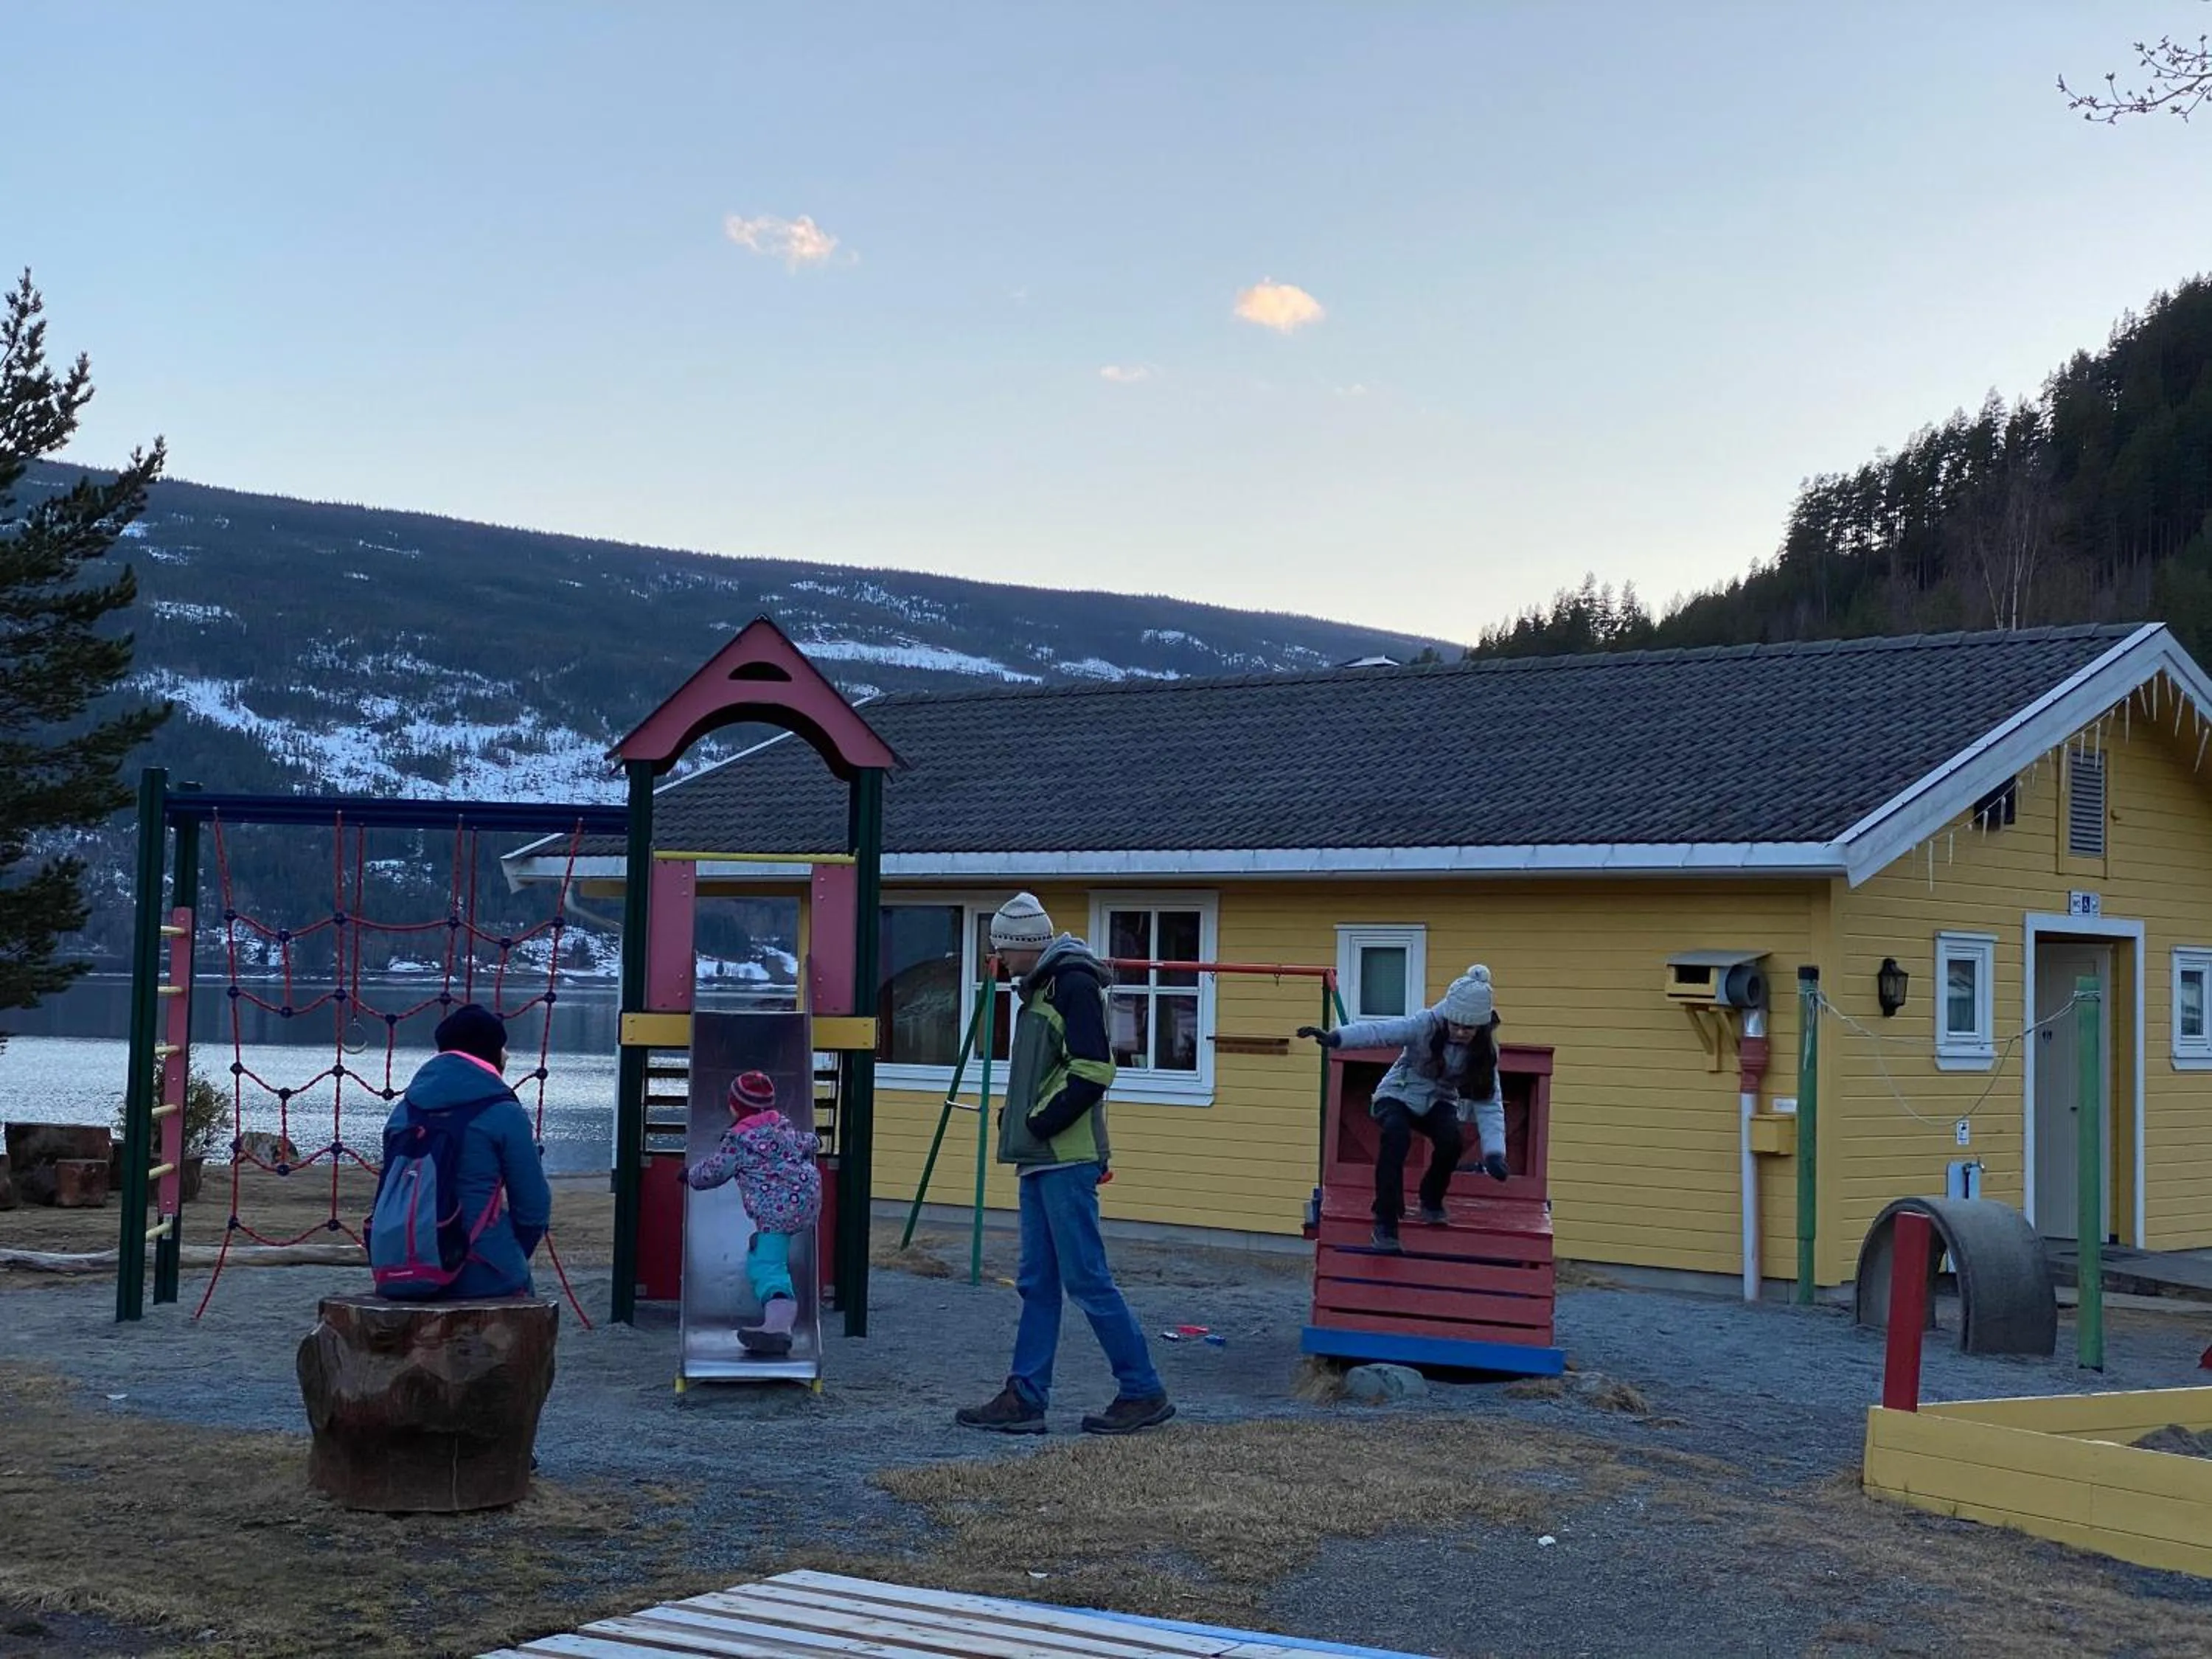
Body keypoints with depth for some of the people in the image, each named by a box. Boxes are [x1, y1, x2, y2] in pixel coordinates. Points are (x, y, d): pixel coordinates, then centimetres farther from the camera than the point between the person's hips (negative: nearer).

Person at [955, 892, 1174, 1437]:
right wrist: (1017, 1122, 12)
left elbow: (1092, 1071, -20)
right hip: (1041, 1160, 10)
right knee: (1037, 1283, 9)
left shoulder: (1074, 984, -12)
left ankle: (1143, 1392, 0)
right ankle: (1025, 1398, 11)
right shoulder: (1041, 989, 18)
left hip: (1067, 1159, -10)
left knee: (1086, 1278, -7)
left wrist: (1039, 1125, -15)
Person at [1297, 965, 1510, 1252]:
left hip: (1438, 1102, 3)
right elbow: (1379, 1032, -36)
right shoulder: (1426, 1024, -24)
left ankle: (1432, 1201, 2)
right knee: (1396, 1134, -35)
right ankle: (1385, 1222, -28)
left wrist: (1494, 1153, -31)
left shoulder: (1484, 1050, -15)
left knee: (1452, 1140, -30)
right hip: (1398, 1096, -3)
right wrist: (1335, 1038, -53)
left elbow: (1489, 1104, -17)